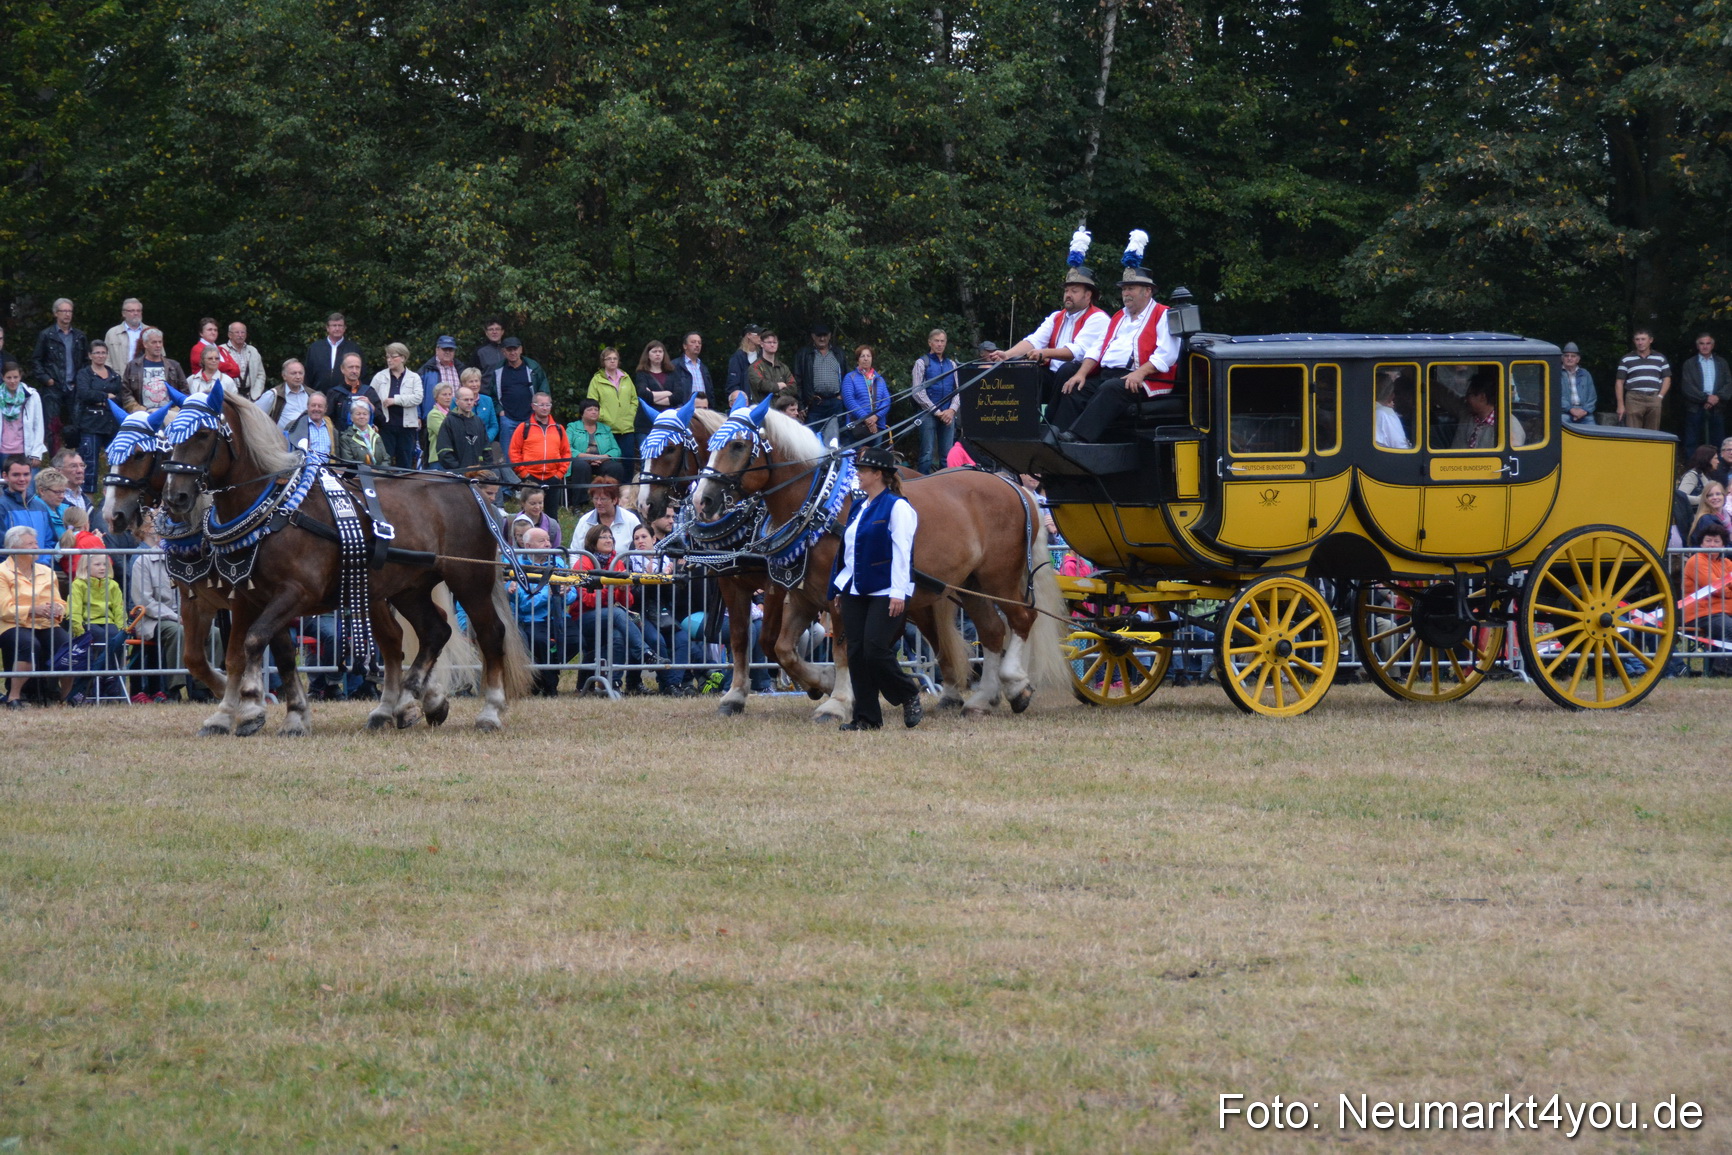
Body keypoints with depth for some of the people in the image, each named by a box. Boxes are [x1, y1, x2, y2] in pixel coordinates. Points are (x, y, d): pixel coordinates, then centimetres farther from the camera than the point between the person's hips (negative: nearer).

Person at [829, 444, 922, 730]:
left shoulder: (896, 507, -9)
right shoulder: (859, 508, 15)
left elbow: (901, 553, -14)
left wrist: (898, 594, -19)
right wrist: (839, 588, 17)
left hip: (885, 592, -8)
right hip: (855, 593, 8)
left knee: (875, 650, -13)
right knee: (857, 653, 3)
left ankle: (909, 695, 10)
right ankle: (866, 716, 7)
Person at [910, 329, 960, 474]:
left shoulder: (952, 365, 15)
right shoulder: (922, 363, 2)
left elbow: (958, 391, 14)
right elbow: (918, 393, -5)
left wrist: (952, 410, -4)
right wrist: (937, 412, -11)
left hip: (948, 415, 4)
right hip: (929, 414, -4)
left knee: (947, 455, 3)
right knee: (927, 455, -7)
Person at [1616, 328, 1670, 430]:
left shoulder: (1660, 358, 14)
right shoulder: (1626, 359, 10)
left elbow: (1667, 379, 15)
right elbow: (1620, 382, 8)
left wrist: (1660, 396, 0)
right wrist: (1620, 405, 0)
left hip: (1654, 399, 1)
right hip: (1634, 399, -1)